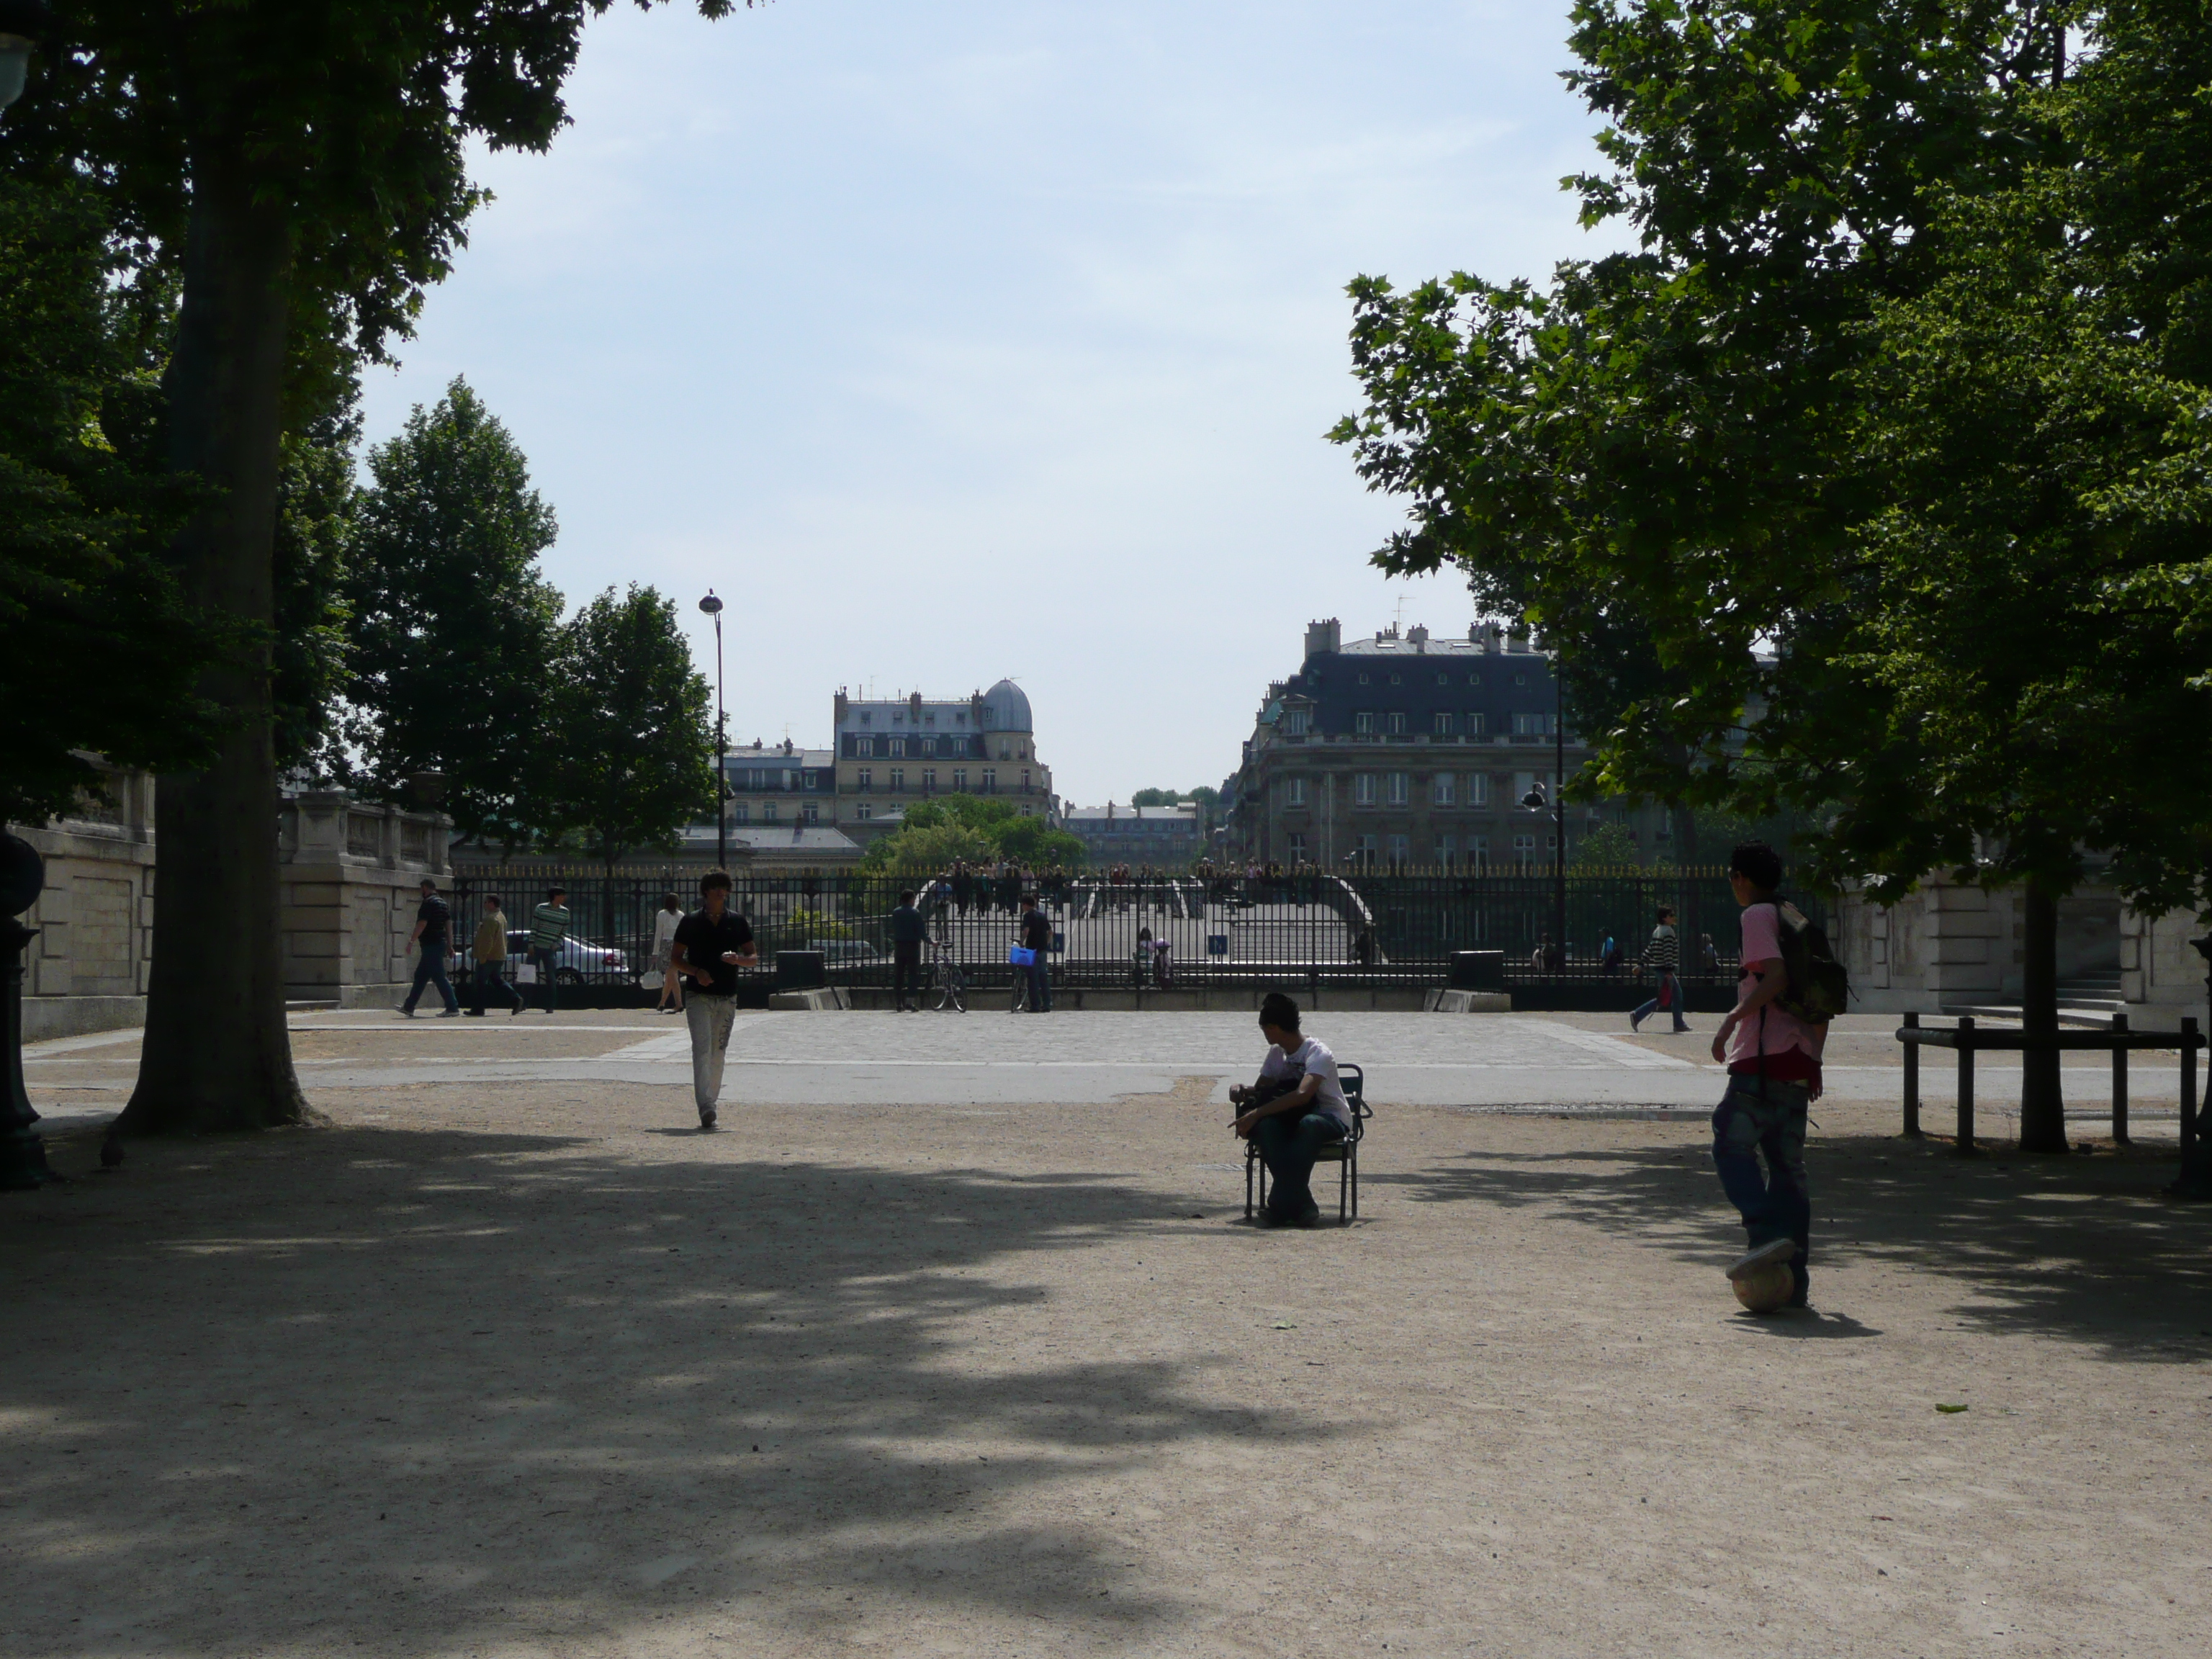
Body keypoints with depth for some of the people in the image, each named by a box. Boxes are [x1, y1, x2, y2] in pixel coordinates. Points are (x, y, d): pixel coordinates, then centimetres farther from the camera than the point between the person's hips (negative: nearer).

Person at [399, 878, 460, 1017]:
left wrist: (412, 941, -17)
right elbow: (449, 923, 15)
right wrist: (449, 943, 16)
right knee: (420, 976, 14)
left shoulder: (428, 903, -13)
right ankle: (409, 1007, 18)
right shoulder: (442, 902, 16)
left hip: (431, 945, -10)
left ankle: (452, 1007, -11)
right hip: (439, 943, 10)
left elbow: (422, 923, -20)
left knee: (439, 977, -9)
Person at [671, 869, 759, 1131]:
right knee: (702, 1049, -15)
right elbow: (675, 957, 6)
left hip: (727, 998, 3)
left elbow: (754, 958, 11)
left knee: (718, 1053, 8)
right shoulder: (691, 922, 3)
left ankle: (710, 1103, 19)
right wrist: (696, 972, -12)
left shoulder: (737, 922, 9)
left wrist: (738, 959, -12)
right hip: (699, 996, -3)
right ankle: (705, 1108, -24)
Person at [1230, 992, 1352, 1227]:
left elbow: (1302, 1095, -33)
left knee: (1308, 1123, -43)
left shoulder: (1318, 1053, -18)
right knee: (1264, 1125, -30)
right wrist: (1243, 1094, -10)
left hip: (1332, 1120, -6)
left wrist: (1257, 1113, -37)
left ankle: (1282, 1205, -41)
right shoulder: (1276, 1053, 9)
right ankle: (1302, 1206, -38)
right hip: (1293, 1119, 6)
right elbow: (1261, 1088, 15)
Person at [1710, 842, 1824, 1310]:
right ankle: (1795, 1283, 5)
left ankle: (1768, 1232, -24)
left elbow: (1776, 976, -18)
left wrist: (1731, 1021, -13)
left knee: (1732, 1145, -6)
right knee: (1788, 1163, 8)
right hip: (1799, 1060, 8)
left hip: (1763, 1057, -8)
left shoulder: (1757, 916, -3)